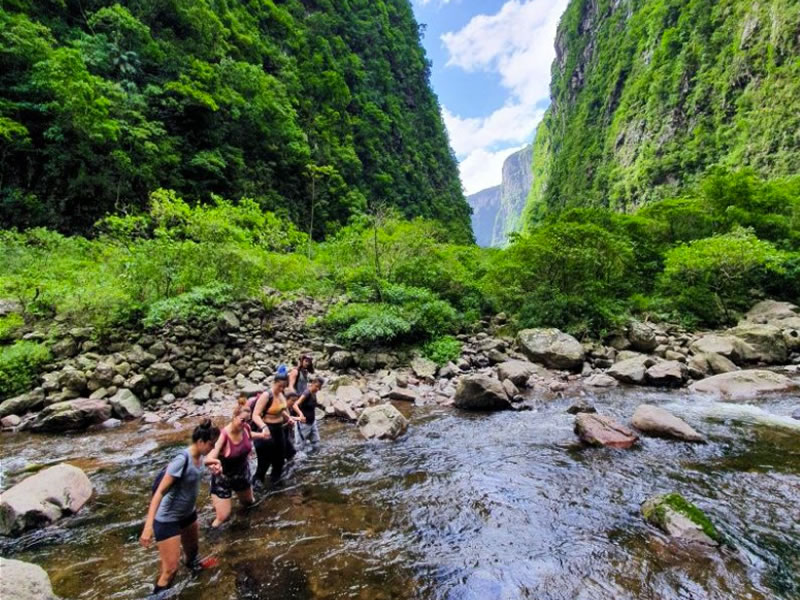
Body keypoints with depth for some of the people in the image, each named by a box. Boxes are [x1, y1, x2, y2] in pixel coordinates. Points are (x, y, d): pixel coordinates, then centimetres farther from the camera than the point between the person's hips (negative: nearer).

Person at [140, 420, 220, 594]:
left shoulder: (199, 456, -9)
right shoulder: (182, 460, -31)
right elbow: (160, 492, -29)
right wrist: (148, 525, -32)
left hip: (188, 513, 8)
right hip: (168, 519, -8)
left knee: (192, 549, 29)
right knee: (170, 569, -5)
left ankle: (190, 563, 59)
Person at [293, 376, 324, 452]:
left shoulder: (314, 394, 0)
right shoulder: (306, 393, -23)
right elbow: (295, 405, -36)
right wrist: (301, 414, -52)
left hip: (312, 421, 8)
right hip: (304, 422, -8)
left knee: (315, 444, 14)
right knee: (301, 445, 5)